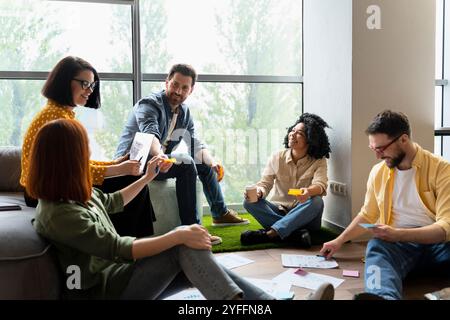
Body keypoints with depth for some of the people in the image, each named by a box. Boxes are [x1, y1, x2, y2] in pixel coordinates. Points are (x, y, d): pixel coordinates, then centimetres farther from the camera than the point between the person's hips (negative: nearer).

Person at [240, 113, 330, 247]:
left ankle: (269, 233, -41)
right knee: (249, 202, -23)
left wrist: (308, 191, -44)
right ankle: (296, 233, -37)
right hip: (278, 211, 2)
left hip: (304, 215, -2)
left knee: (316, 201, -34)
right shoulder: (277, 157, 4)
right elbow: (265, 183, -1)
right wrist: (258, 191, -27)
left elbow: (320, 185, -19)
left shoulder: (319, 162, -2)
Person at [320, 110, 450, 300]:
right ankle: (383, 296, -64)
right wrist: (339, 241, 19)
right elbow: (367, 215, 25)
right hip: (398, 243, 2)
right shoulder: (378, 172, 11)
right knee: (376, 246, -35)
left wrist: (398, 234, -24)